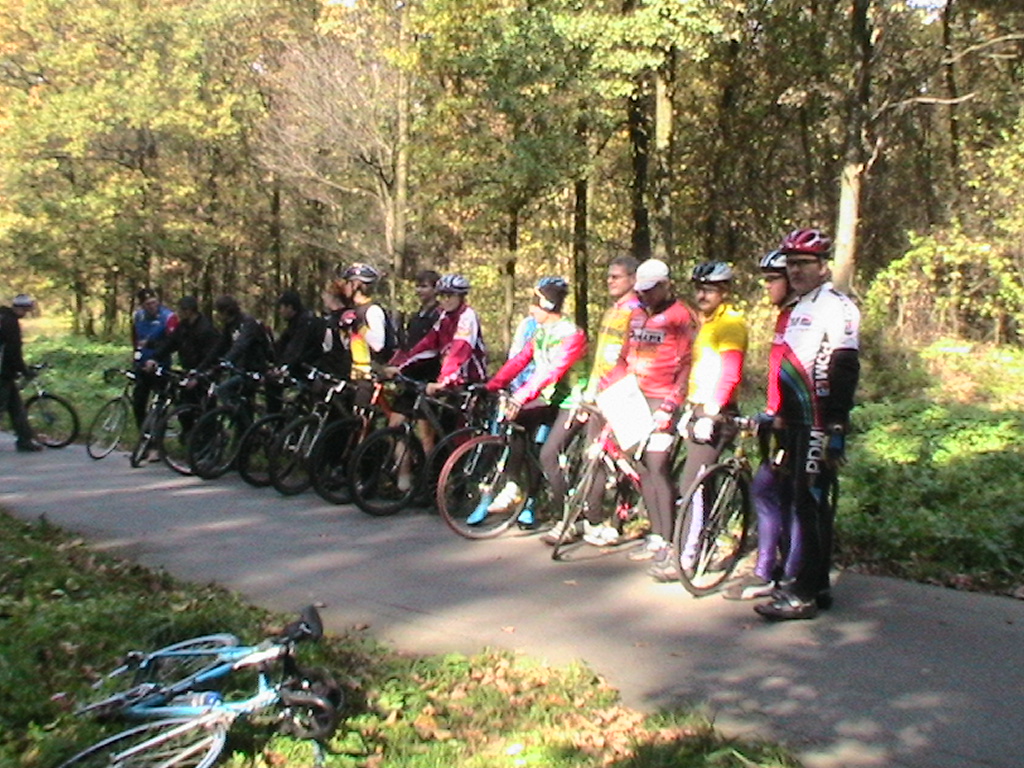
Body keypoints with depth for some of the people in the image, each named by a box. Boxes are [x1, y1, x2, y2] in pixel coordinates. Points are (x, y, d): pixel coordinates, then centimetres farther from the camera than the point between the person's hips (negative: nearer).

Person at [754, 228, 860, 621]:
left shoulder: (836, 308, -11)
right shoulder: (799, 308, 19)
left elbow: (842, 373, -18)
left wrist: (836, 431, -22)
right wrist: (780, 415, 24)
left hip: (819, 425, -10)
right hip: (798, 423, 10)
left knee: (810, 504, -8)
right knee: (799, 500, 13)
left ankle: (805, 595, -2)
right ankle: (817, 584, 23)